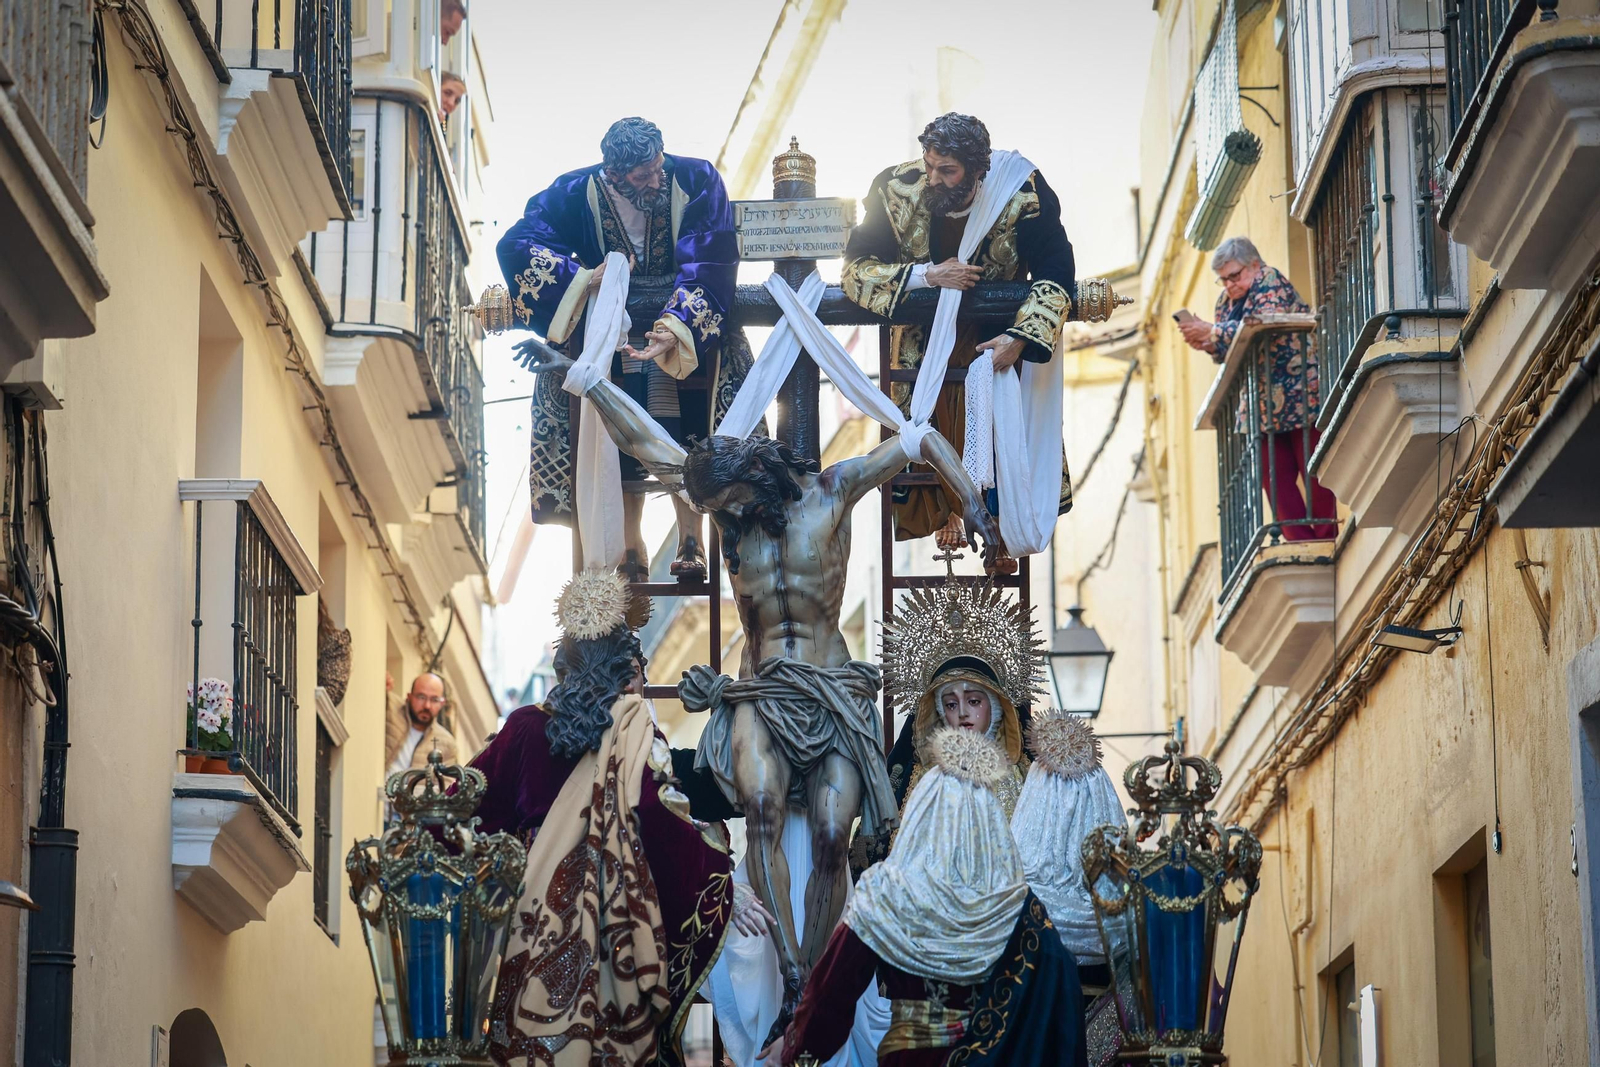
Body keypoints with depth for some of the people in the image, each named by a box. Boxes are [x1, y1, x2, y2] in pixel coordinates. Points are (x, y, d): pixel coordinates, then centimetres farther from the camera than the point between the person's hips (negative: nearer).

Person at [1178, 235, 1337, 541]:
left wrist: (1210, 332, -20)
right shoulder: (1226, 300, 13)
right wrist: (1205, 343, -5)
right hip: (1262, 404, 8)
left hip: (1298, 396, -8)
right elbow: (1228, 354, 17)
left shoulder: (1271, 283, -10)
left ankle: (1325, 541, 2)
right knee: (1274, 477, 1)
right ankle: (1300, 543, 2)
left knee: (1313, 472, -3)